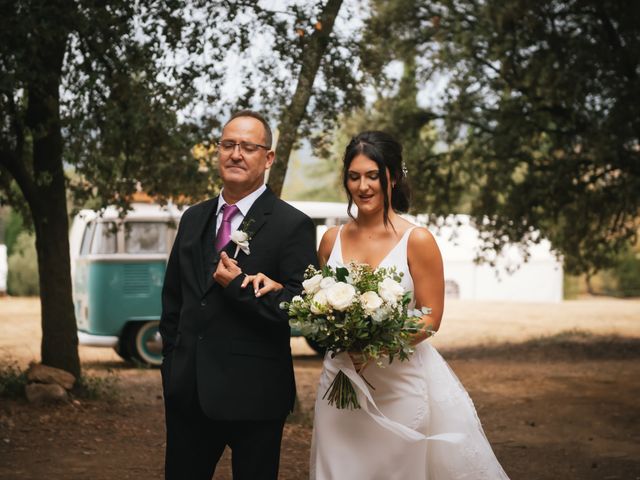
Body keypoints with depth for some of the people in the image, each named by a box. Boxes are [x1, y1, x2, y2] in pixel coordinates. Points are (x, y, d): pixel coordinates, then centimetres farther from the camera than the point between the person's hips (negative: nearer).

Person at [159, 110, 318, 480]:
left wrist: (239, 286, -19)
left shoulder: (293, 226, -8)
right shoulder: (194, 219, 10)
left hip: (253, 394, -5)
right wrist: (172, 362, 12)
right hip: (188, 392, 5)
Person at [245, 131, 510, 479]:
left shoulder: (417, 240, -8)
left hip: (402, 382, -3)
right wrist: (277, 287, -2)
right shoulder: (333, 240, 4)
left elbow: (431, 319, -8)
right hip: (340, 381, 4)